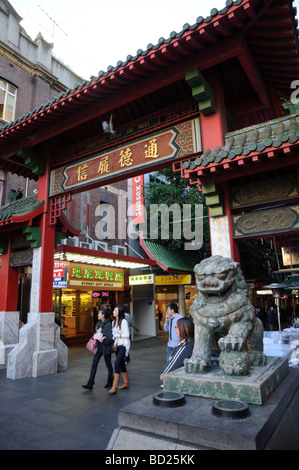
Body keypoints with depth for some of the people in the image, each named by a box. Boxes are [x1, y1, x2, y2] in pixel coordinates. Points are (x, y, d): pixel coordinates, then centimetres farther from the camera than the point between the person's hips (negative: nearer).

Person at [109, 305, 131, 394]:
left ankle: (114, 386, -9)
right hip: (117, 345, 8)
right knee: (121, 364, 14)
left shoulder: (124, 321, -13)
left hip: (124, 345, -8)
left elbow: (127, 334, -15)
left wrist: (117, 335, -12)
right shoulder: (113, 322, 10)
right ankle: (126, 383, 28)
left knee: (117, 364, -14)